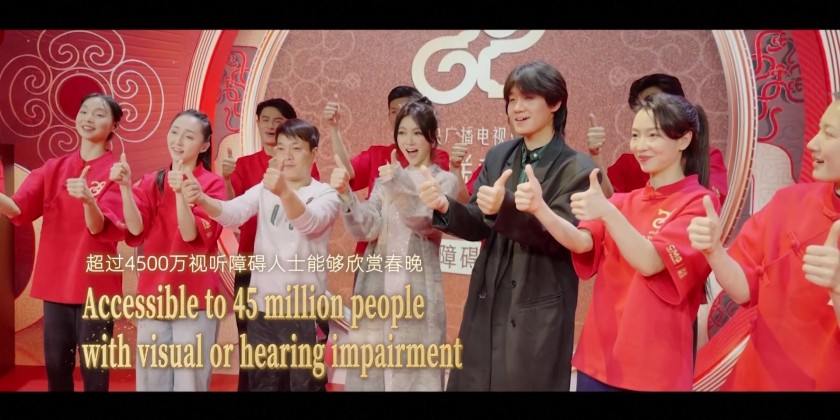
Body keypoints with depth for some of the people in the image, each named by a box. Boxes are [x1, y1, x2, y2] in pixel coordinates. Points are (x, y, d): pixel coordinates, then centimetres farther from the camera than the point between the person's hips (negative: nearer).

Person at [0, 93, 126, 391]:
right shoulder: (54, 167, 7)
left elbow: (99, 227, -15)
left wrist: (88, 199, -35)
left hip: (95, 285, -4)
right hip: (55, 282, 4)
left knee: (93, 369, 1)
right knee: (55, 366, 11)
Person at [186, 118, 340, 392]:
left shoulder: (325, 194, -5)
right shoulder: (263, 190, 7)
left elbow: (310, 223, -26)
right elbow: (233, 213, -12)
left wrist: (285, 192, -45)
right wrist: (203, 200, -32)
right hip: (263, 305, 4)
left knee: (305, 384, 5)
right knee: (262, 384, 14)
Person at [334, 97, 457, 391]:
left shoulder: (444, 181, 3)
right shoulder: (386, 177, 12)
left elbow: (425, 222, -14)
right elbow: (366, 229, -1)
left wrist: (402, 187, -30)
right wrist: (345, 193, -18)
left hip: (417, 288, -3)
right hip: (376, 286, 3)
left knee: (415, 370, -3)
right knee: (369, 368, 6)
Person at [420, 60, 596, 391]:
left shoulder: (578, 169, -8)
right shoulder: (498, 156, 8)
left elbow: (562, 238, -16)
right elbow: (480, 226, 5)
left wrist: (506, 208, -30)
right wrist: (445, 207, -16)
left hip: (539, 312, -5)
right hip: (487, 302, 5)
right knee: (471, 382, 12)